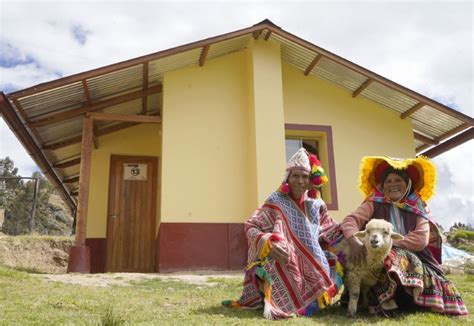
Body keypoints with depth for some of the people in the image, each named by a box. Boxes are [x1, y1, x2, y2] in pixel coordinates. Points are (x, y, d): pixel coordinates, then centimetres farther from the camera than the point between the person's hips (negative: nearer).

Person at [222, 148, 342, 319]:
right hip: (286, 267, -6)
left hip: (313, 266, 6)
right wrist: (268, 244, -30)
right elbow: (250, 227, -12)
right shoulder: (277, 201, -8)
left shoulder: (316, 203, 7)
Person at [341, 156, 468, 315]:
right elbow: (350, 220, -9)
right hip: (381, 259, -2)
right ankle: (384, 299, -18)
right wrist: (355, 242, -30)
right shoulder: (375, 204, 4)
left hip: (414, 260, 2)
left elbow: (421, 240, -6)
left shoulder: (417, 207, 7)